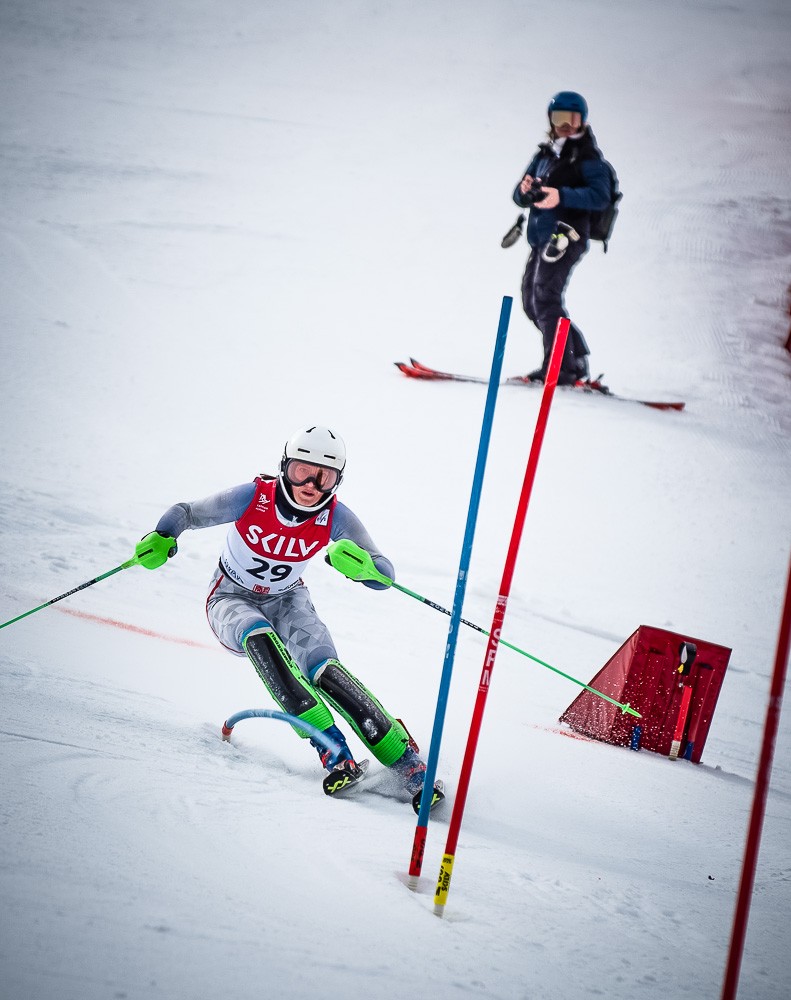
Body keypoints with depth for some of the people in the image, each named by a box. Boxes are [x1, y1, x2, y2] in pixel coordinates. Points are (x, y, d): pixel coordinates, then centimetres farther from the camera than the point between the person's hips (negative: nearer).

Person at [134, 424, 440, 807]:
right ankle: (332, 749, -38)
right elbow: (185, 513, -12)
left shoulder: (335, 516, -21)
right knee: (258, 636, -36)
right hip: (232, 601, -1)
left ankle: (405, 760, -19)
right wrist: (160, 539, -34)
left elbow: (385, 576, -20)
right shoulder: (254, 497, -26)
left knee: (324, 669, -25)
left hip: (286, 600, 1)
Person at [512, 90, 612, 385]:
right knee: (532, 303, 12)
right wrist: (525, 190, -6)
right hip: (541, 240, 9)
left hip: (565, 237, -9)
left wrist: (562, 196, -30)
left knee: (544, 297, -19)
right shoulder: (545, 154, 22)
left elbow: (600, 196, -16)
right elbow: (520, 198, 18)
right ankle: (577, 359, 22)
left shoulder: (588, 157, -1)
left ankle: (560, 367, -19)